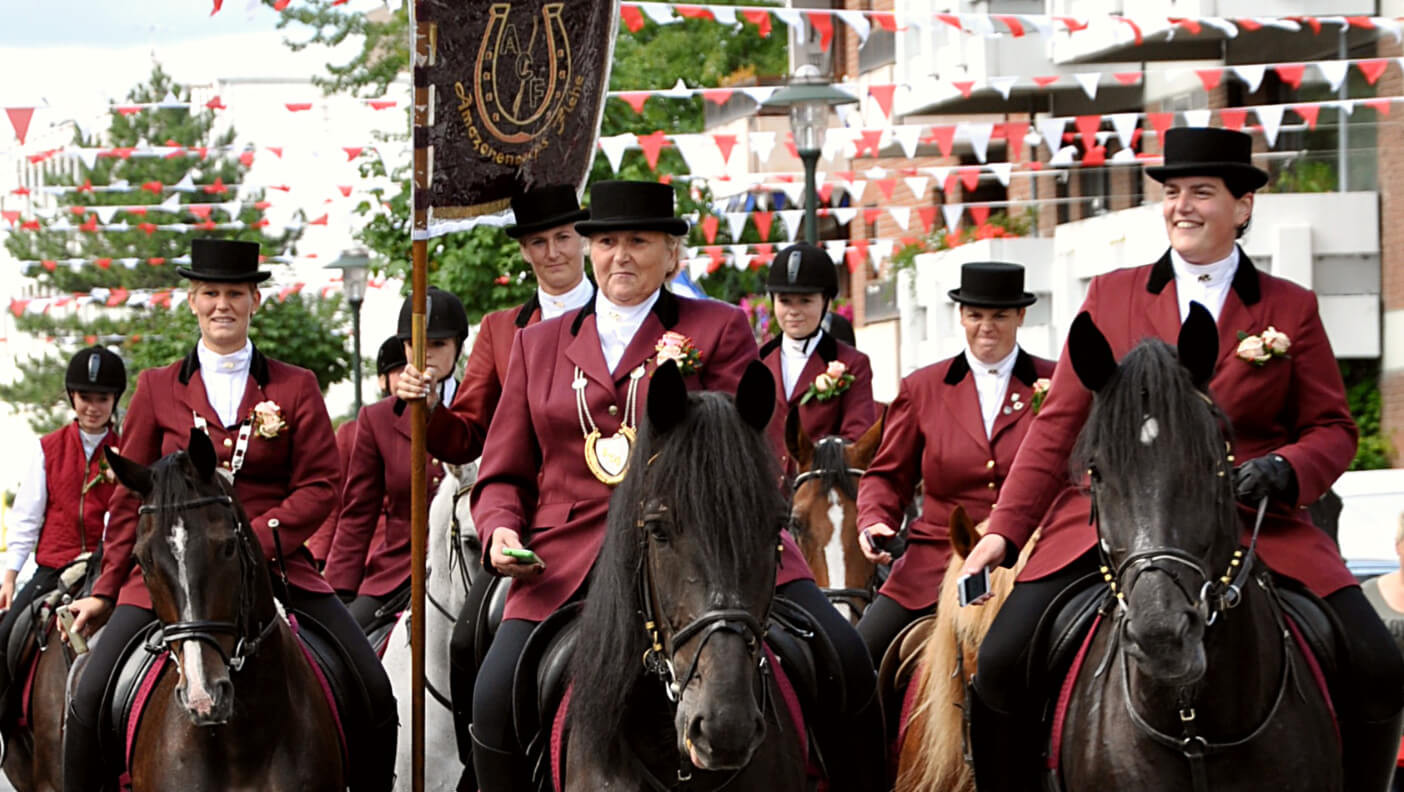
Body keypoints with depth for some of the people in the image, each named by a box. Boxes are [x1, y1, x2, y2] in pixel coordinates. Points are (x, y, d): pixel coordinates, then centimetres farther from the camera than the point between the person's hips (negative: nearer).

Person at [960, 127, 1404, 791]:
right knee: (1001, 665, -18)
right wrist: (1005, 530, 2)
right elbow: (1059, 424, 11)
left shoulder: (1290, 309, 11)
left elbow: (1332, 429, 11)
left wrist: (1287, 468, -12)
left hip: (1255, 527, 0)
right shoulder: (1111, 294, 12)